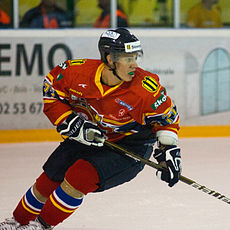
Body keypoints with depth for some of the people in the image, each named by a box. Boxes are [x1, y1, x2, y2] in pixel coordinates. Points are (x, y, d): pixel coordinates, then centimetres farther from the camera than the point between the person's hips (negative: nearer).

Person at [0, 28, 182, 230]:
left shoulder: (146, 88, -27)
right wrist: (72, 124, -17)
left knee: (79, 177, -23)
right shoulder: (78, 71, -22)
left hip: (130, 146, -3)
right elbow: (51, 94, -5)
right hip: (85, 138, 4)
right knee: (48, 181, 6)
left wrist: (168, 150, -18)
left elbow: (167, 117, -10)